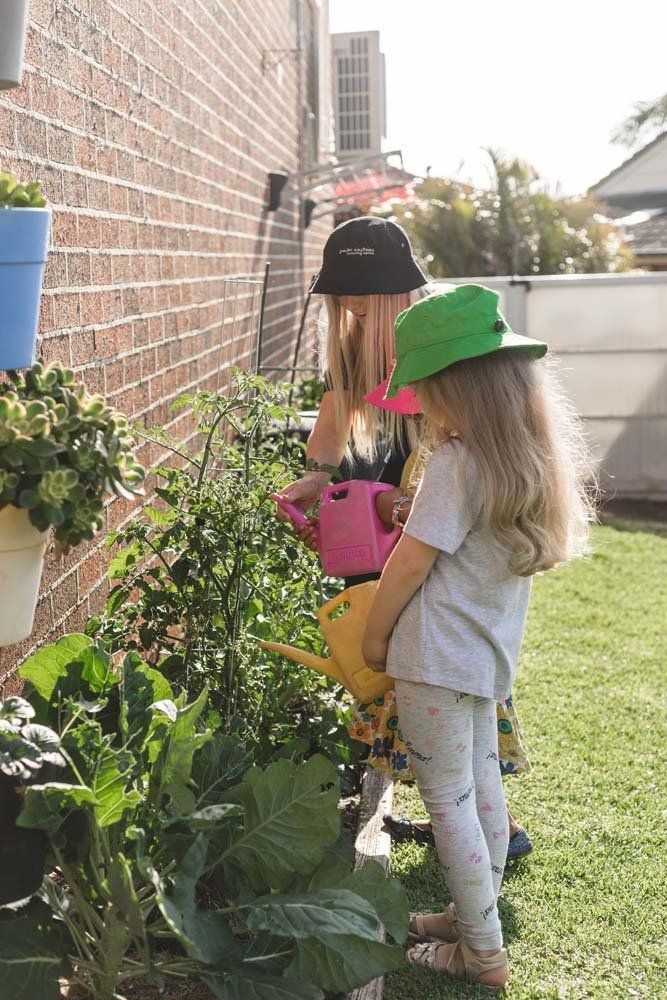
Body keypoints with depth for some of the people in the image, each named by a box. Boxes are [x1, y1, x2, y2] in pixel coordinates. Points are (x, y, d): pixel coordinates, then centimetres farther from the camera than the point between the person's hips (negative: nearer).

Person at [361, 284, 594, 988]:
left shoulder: (456, 465, -22)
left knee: (448, 801, 3)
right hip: (489, 651, 9)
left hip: (436, 658, -8)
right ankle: (475, 917, 33)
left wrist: (374, 635, -6)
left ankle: (483, 954, 13)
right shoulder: (535, 457, 3)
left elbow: (410, 561, -18)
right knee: (482, 789, 18)